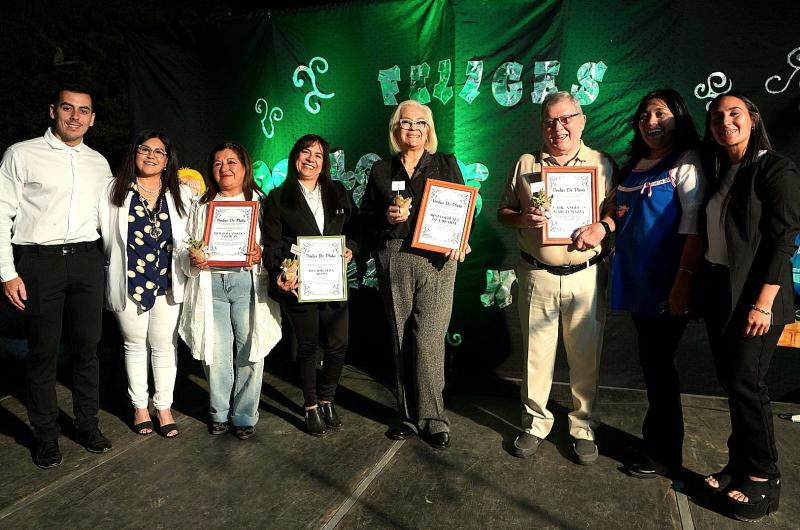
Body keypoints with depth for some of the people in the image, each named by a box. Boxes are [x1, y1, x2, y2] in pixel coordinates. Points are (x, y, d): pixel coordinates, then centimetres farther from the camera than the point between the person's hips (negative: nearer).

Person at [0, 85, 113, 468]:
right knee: (43, 351, 3)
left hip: (87, 259, 4)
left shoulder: (99, 163, 13)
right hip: (39, 261, -3)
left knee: (87, 346, 8)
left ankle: (87, 424, 23)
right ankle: (45, 434, 18)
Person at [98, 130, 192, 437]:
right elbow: (103, 231, 1)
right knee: (135, 345, 13)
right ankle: (140, 406, 27)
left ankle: (164, 407, 21)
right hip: (129, 282, 0)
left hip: (168, 284, 1)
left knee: (165, 346, 8)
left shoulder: (181, 195, 6)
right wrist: (117, 263, -4)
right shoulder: (114, 190, 2)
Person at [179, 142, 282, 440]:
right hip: (210, 284, 2)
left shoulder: (260, 202, 10)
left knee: (249, 352, -1)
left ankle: (244, 416, 14)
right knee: (215, 354, 1)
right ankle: (219, 413, 20)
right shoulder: (201, 205, 18)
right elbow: (185, 244, 18)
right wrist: (191, 258, -3)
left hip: (247, 282, -2)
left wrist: (261, 254, -15)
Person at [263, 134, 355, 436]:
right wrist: (279, 273, -18)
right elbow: (271, 244, -2)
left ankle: (327, 400, 26)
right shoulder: (279, 198, 3)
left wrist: (351, 248, -5)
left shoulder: (338, 193, 12)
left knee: (338, 345, 1)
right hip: (299, 285, -3)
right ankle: (311, 407, 25)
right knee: (307, 346, 7)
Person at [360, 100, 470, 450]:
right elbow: (365, 220, 12)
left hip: (436, 260, -2)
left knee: (428, 339, -8)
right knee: (401, 340, 6)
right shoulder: (381, 170, 13)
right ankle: (409, 416, 19)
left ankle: (432, 419, 6)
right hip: (393, 261, 2)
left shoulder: (446, 165, 11)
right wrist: (386, 218, -8)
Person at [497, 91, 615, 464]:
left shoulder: (603, 164, 7)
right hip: (537, 276, 1)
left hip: (586, 275, 0)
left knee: (585, 356, 7)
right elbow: (503, 212, 9)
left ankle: (583, 427, 24)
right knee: (535, 354, 8)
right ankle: (535, 422, 24)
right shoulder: (526, 164, 8)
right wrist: (523, 218, -12)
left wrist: (603, 226, -14)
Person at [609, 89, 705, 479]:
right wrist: (614, 214, 8)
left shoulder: (686, 163, -7)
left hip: (665, 283, -7)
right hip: (636, 280, 7)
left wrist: (684, 280, -22)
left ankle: (664, 454, 18)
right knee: (651, 362, 15)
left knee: (658, 363, 1)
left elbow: (694, 226, -16)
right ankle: (656, 438, 31)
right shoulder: (637, 163, 15)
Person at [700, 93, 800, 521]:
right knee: (731, 383, 12)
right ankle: (740, 464, 25)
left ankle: (763, 478, 11)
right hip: (720, 293, 7)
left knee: (745, 384, -5)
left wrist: (763, 303, -20)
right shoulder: (718, 173, 13)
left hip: (755, 296, -7)